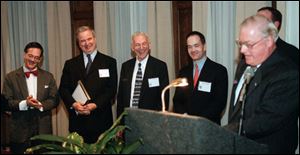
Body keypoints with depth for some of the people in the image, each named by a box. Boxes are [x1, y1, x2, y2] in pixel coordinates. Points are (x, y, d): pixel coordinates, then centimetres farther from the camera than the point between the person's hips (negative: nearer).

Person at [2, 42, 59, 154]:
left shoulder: (48, 77, 8)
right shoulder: (11, 77, 2)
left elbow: (54, 100, 4)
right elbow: (6, 102, -4)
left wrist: (41, 105, -15)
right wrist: (25, 103, -20)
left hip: (43, 130, 2)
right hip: (20, 132, -1)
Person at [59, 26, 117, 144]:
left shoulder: (109, 62, 4)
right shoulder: (70, 64, 13)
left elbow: (111, 89, -2)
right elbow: (63, 89, 8)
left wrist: (95, 105, -14)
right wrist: (73, 104, -9)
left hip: (101, 120, -2)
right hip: (77, 120, 2)